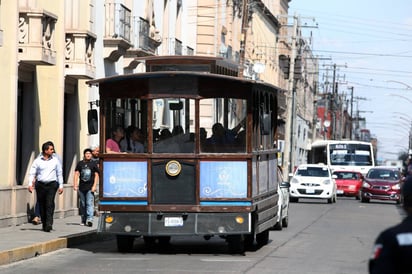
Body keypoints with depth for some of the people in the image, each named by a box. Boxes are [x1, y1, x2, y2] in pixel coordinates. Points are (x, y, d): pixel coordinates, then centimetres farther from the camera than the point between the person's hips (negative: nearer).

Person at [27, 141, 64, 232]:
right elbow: (32, 173, 4)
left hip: (52, 184, -1)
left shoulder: (55, 160, 8)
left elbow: (59, 173, 13)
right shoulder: (37, 161, 4)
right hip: (40, 184, 1)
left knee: (50, 204, -14)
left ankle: (49, 224, -21)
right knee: (42, 205, 4)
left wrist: (61, 185, 9)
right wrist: (30, 184, -8)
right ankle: (44, 224, 15)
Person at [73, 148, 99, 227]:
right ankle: (83, 220, 18)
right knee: (82, 204, 9)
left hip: (90, 187, -3)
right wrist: (75, 185, -1)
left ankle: (90, 219, -21)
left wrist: (94, 186, -5)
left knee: (90, 204, -13)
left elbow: (96, 175, 4)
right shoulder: (80, 163, 9)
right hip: (81, 187, 3)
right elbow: (76, 174, 8)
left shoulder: (93, 164, 5)